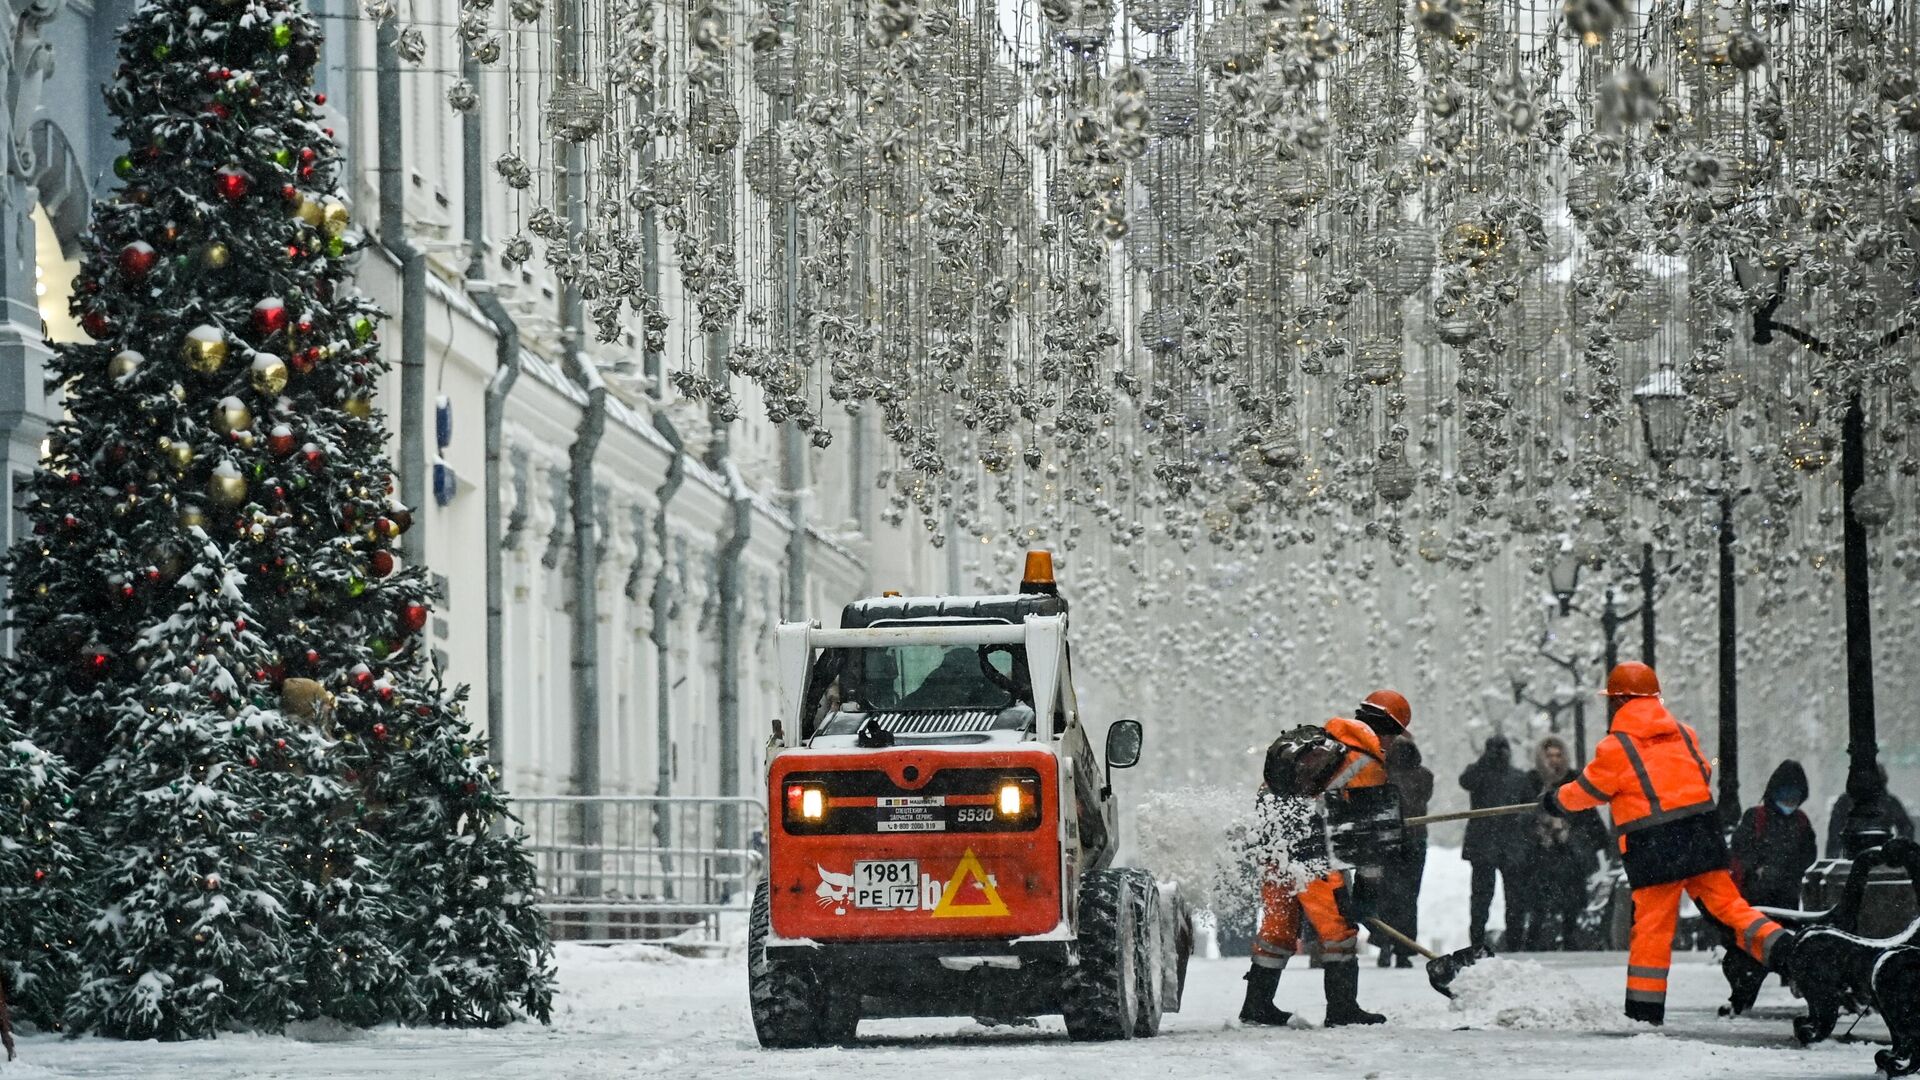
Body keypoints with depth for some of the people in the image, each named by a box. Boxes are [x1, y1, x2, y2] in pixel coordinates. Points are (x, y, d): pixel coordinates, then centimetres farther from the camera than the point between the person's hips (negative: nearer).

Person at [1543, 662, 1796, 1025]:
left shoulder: (1616, 746, -3)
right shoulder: (1683, 733, 12)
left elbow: (1589, 789, 7)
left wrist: (1556, 800, 26)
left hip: (1654, 848, -4)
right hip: (1702, 837, 4)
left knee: (1652, 926, 2)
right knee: (1726, 903, 5)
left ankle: (1644, 1008, 7)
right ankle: (1781, 946, -17)